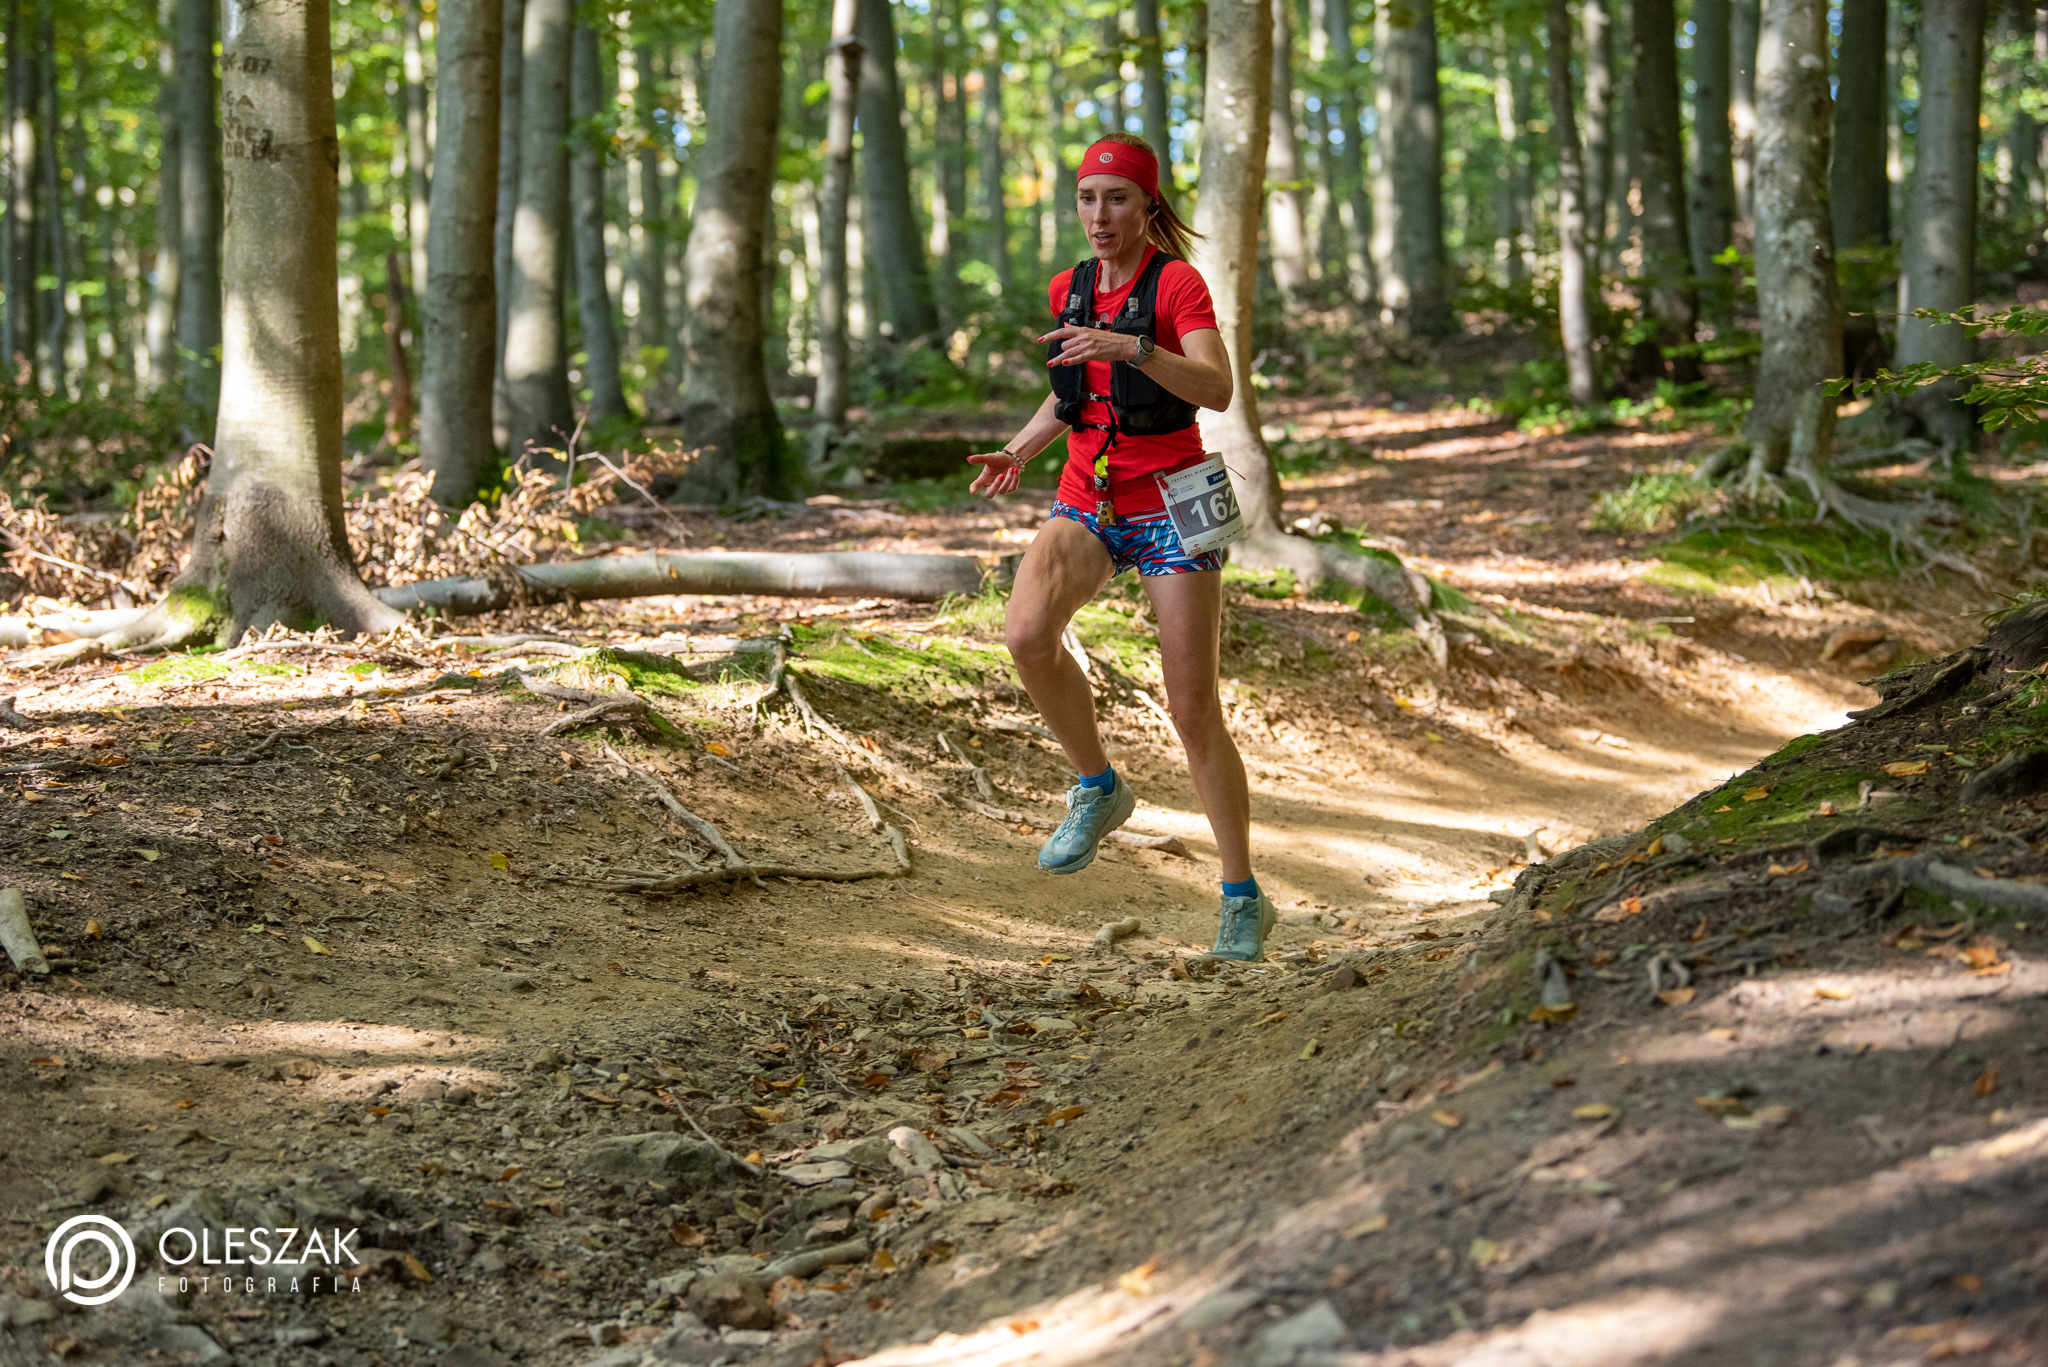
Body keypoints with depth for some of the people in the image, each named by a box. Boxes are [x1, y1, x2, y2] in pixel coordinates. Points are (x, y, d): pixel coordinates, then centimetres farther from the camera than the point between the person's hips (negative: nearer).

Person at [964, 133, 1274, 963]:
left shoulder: (1177, 283, -8)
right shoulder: (1070, 289, 9)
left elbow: (1216, 390, -23)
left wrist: (1130, 346, -36)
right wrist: (1018, 451, 8)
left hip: (1168, 505, -4)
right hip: (1086, 499, 4)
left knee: (1194, 711, -4)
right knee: (1027, 632, -27)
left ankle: (1242, 899, 10)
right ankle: (1097, 788, -3)